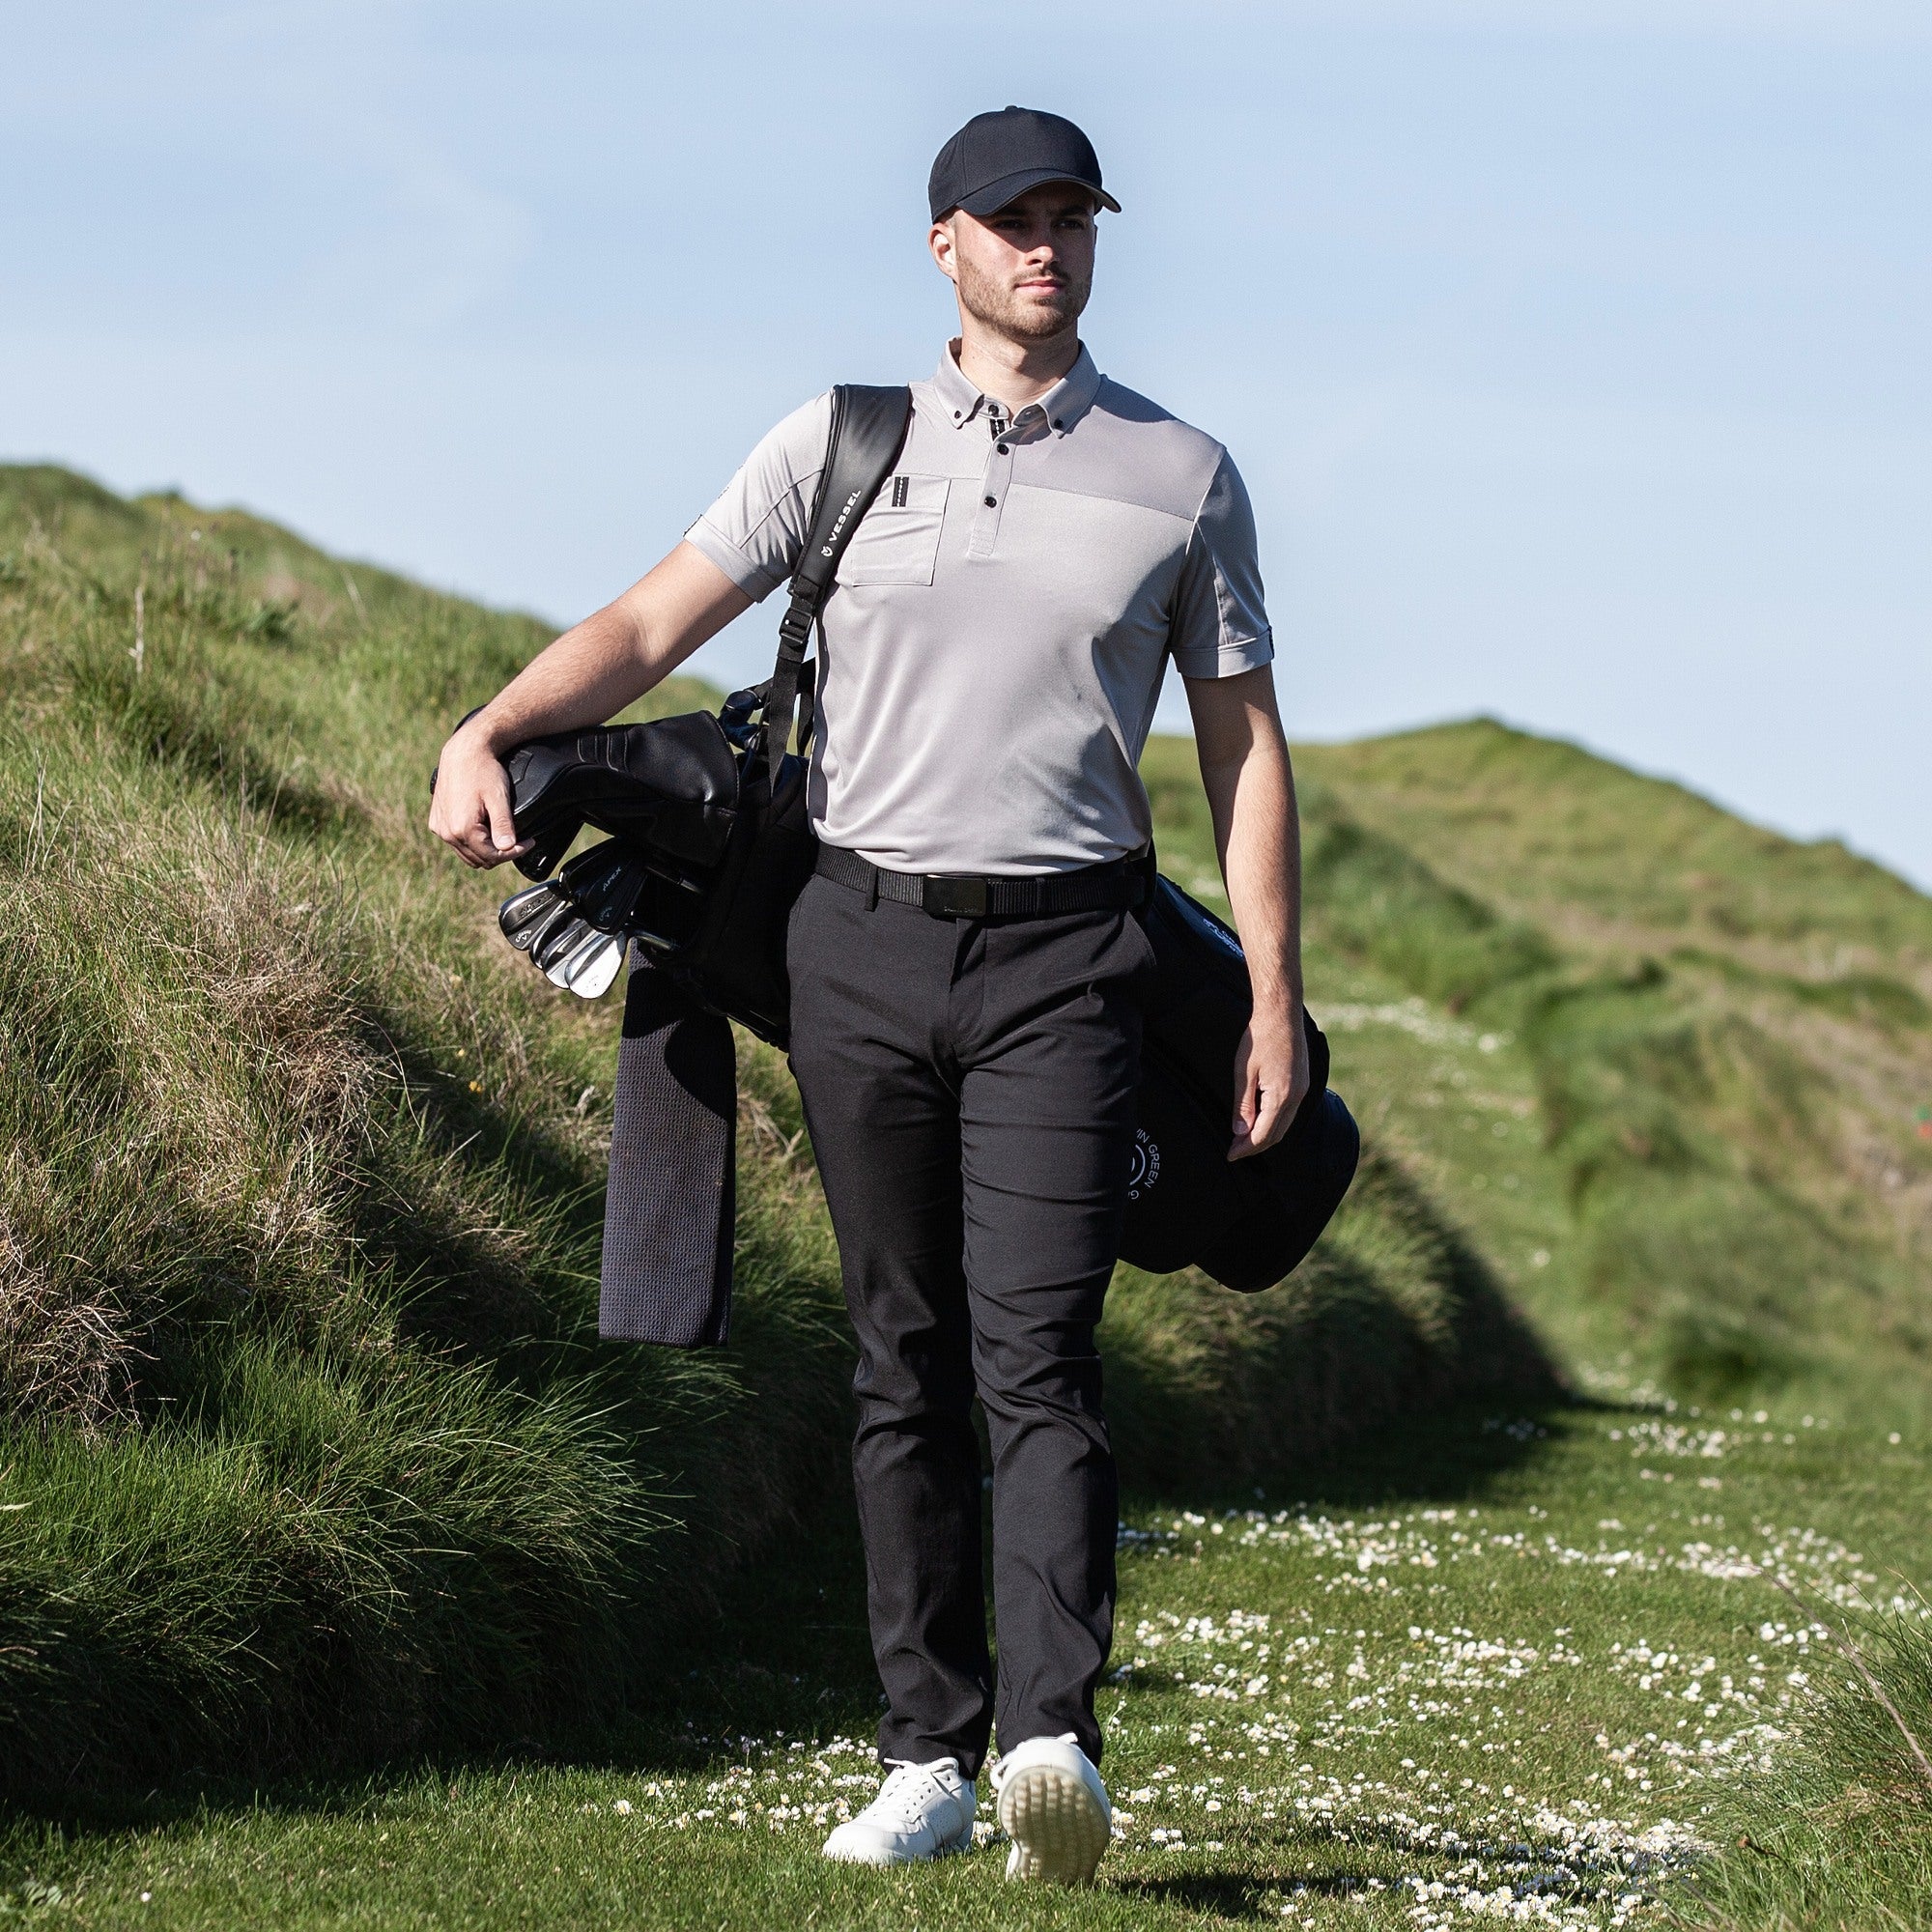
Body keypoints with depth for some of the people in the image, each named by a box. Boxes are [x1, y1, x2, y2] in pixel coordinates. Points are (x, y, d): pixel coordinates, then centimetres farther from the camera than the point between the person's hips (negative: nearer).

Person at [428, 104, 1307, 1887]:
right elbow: (649, 627, 3)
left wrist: (1275, 1005, 4)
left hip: (1061, 956, -2)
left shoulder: (1180, 473, 8)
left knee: (1036, 1355, -15)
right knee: (906, 1368, 4)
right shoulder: (840, 446, 9)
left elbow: (1247, 746, 10)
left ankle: (1054, 1740, -25)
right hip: (862, 943, 2)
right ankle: (929, 1756, 8)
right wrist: (486, 735, -15)